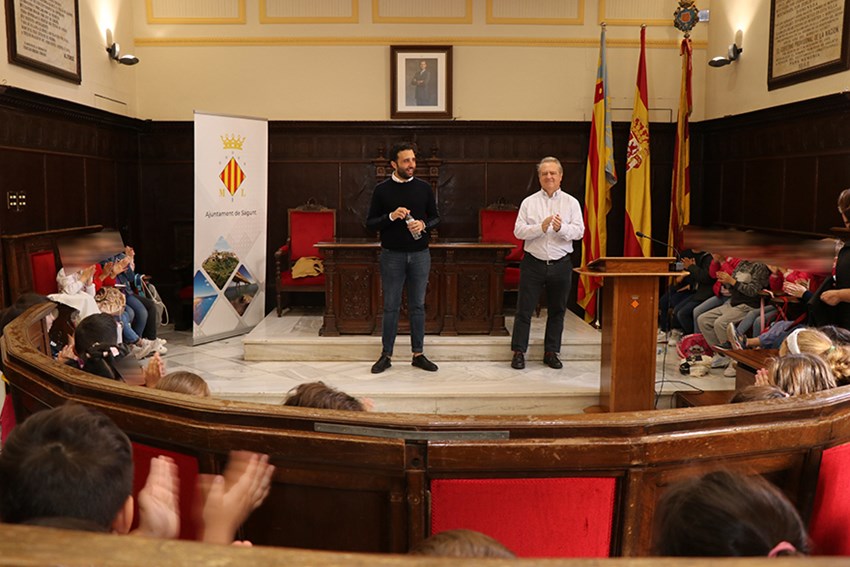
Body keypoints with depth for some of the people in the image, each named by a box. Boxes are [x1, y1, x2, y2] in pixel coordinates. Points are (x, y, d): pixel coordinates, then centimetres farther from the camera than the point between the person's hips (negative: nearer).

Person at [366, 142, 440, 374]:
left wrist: (423, 224, -12)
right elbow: (370, 223, -1)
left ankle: (418, 354, 17)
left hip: (420, 254, 2)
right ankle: (386, 355, 15)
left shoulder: (424, 188, 4)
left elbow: (435, 217, 10)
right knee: (391, 307, 5)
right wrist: (391, 216, -19)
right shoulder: (382, 189, -2)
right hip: (392, 255, -2)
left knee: (417, 306, 8)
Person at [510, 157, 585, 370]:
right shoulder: (529, 202, 5)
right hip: (533, 263, -1)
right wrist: (541, 227, -19)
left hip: (561, 265, 1)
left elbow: (579, 231, -4)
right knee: (524, 309, 0)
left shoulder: (571, 202, 6)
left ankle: (551, 352, 20)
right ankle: (518, 352, 9)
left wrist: (562, 228, -24)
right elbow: (518, 231, -4)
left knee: (557, 311, 9)